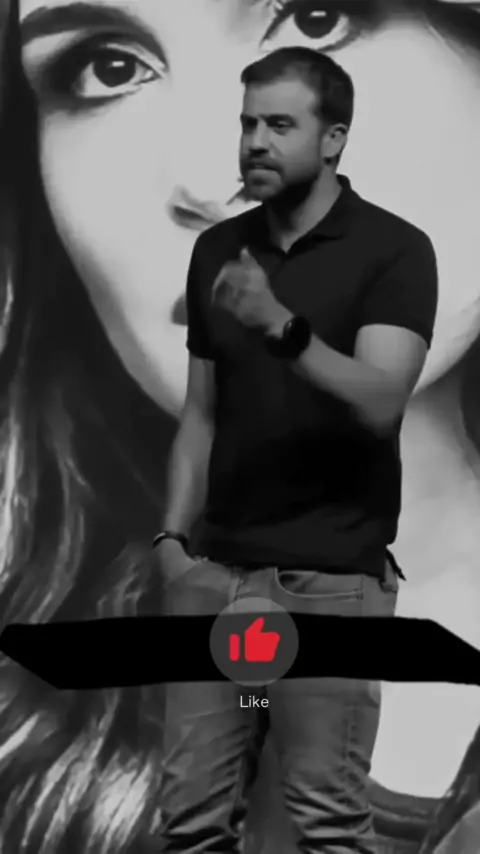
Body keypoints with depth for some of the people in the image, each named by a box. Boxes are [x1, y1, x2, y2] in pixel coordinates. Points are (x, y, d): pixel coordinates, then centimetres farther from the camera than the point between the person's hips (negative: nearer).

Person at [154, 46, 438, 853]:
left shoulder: (394, 250, -7)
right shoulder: (216, 249, 10)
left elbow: (378, 404, -19)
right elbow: (200, 413, 13)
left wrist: (280, 325, -32)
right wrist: (173, 536, 2)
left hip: (332, 576, -5)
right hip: (216, 569, 5)